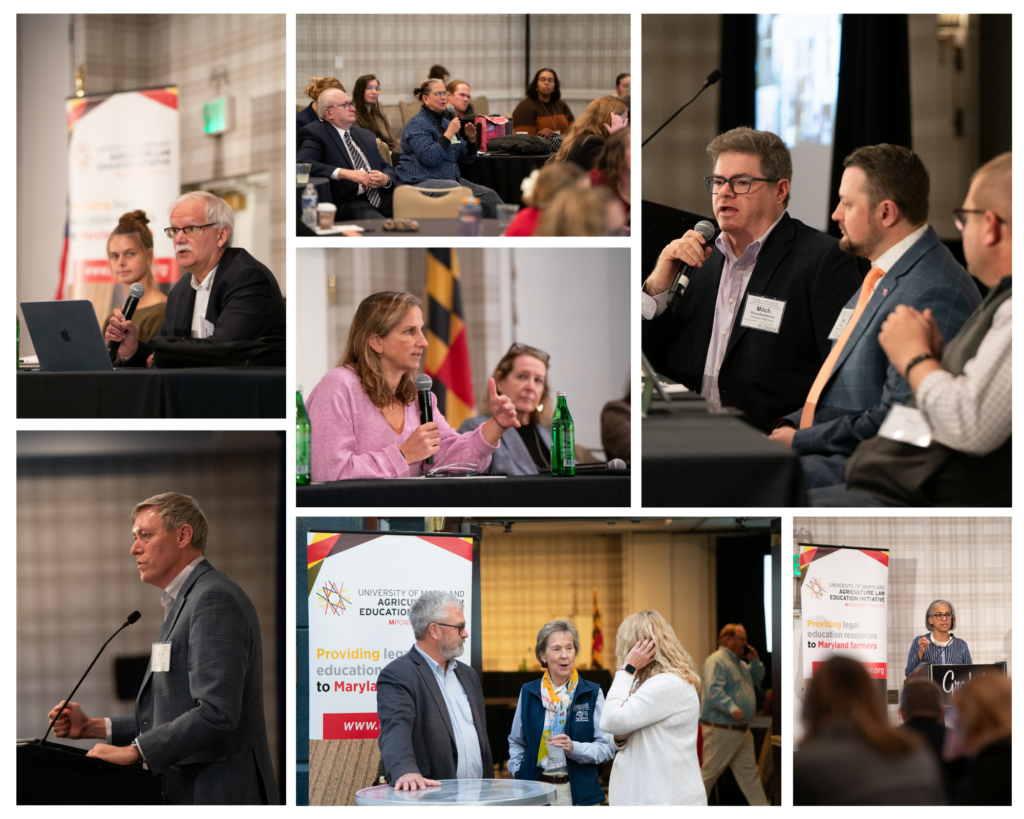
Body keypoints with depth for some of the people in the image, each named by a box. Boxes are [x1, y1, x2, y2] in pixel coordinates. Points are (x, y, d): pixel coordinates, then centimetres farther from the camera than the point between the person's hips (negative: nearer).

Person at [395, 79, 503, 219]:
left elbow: (466, 159, 20)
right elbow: (428, 158, -20)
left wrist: (471, 140, 1)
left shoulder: (446, 122, 20)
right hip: (423, 181, -8)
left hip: (451, 179, 8)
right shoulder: (417, 123, -4)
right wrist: (449, 133, -16)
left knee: (489, 196, -16)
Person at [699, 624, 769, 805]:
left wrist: (755, 661, 11)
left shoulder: (740, 663, 18)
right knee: (709, 773, -4)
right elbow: (713, 690, -28)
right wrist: (732, 708, -39)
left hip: (742, 729, 10)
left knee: (750, 773, 11)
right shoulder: (716, 661, -14)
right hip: (721, 730, -10)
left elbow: (757, 679, 29)